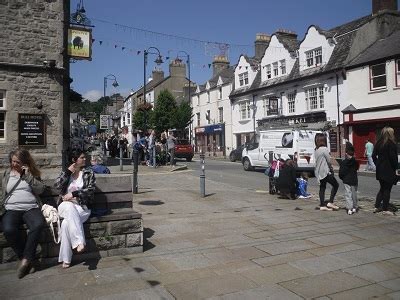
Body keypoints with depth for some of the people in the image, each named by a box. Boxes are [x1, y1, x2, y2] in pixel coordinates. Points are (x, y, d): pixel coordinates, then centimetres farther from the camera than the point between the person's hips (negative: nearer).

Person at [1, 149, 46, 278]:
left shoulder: (32, 173, 14)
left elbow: (40, 189, -1)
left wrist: (28, 175, -5)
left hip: (31, 208, -1)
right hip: (11, 209, 1)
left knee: (39, 224, -35)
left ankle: (26, 259, -24)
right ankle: (27, 259, -15)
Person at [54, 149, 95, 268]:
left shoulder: (88, 173, 9)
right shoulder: (66, 172, 15)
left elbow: (91, 190, -4)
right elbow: (57, 185, -3)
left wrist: (73, 194, -13)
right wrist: (68, 171, -5)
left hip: (81, 207, -1)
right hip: (66, 205, 1)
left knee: (66, 223, -31)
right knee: (70, 207, -37)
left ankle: (66, 259, -25)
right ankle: (80, 241, -44)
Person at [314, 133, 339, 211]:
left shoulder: (316, 150, 10)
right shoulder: (324, 149, -14)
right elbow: (329, 161, -11)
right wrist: (331, 169, 4)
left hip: (318, 172, 8)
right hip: (325, 172, -8)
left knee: (322, 188, 12)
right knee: (335, 185, 5)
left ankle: (322, 205, 12)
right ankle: (330, 202, 0)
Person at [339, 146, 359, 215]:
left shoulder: (343, 162, -9)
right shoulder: (356, 162, -2)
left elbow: (341, 172, -7)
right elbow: (357, 169, 13)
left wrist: (342, 178, 9)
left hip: (346, 181, -3)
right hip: (354, 180, 3)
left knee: (348, 194, -1)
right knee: (354, 194, 15)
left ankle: (349, 209, -8)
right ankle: (354, 207, 25)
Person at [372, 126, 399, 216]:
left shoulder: (378, 143, 6)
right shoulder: (391, 143, -14)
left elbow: (373, 156, 8)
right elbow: (393, 157, -18)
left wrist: (377, 164, 12)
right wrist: (395, 166, -6)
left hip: (380, 170, 7)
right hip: (389, 170, -7)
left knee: (382, 188, 18)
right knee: (387, 190, 2)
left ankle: (377, 206, 18)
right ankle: (385, 209, 9)